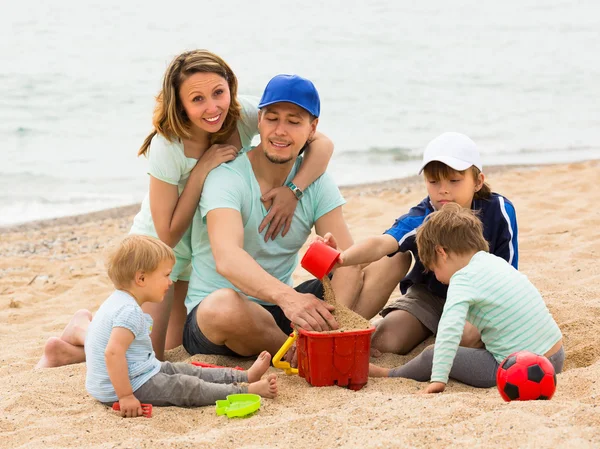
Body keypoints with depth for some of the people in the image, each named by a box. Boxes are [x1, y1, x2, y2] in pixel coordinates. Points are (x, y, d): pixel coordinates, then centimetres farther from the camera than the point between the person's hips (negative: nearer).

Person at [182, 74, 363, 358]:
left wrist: (332, 316, -36)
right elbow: (226, 259, -37)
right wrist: (287, 297, -56)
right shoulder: (227, 177, -17)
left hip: (279, 309, 5)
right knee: (225, 306, -42)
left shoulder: (316, 183, 0)